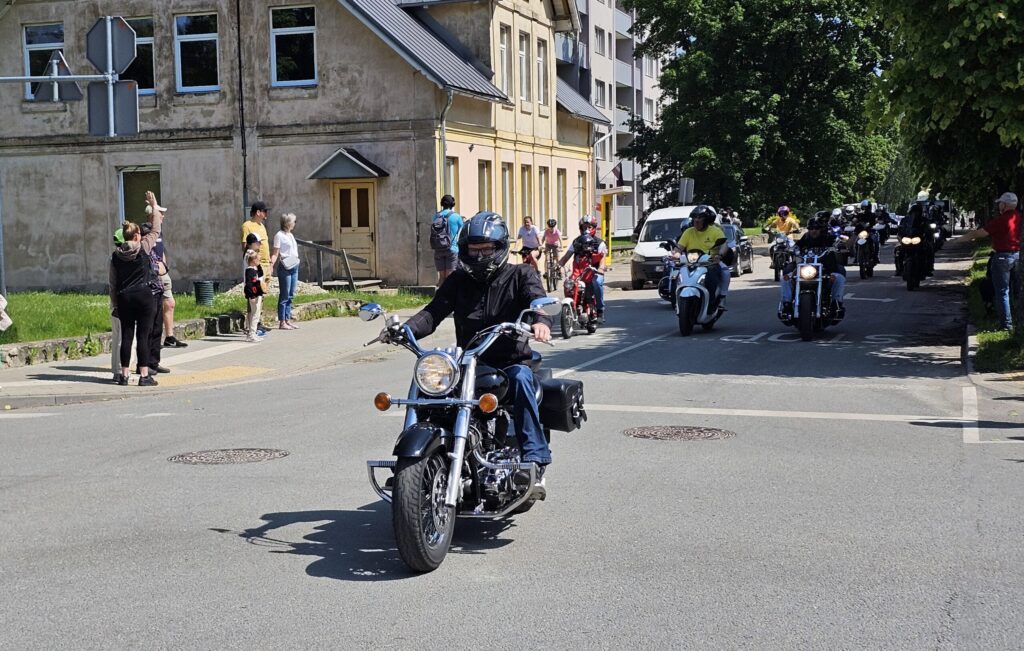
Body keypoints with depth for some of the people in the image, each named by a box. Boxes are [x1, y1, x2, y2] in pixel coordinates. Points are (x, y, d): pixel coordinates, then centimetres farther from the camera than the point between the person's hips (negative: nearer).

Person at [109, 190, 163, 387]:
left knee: (126, 336, 7)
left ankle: (124, 375, 9)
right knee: (143, 336, -3)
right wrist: (154, 206, 15)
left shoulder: (116, 255, 6)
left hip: (124, 297, 3)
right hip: (145, 295, -3)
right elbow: (155, 231, 8)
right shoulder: (143, 248, -5)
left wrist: (115, 302, 17)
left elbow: (113, 283, 9)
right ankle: (144, 375, -3)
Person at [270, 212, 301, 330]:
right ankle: (282, 322, 0)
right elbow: (275, 253, -14)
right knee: (285, 296, -4)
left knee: (290, 295, 10)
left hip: (294, 267, 8)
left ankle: (288, 320, 15)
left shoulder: (290, 235, 15)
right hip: (285, 267, -8)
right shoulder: (279, 235, -9)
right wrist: (271, 265, -26)